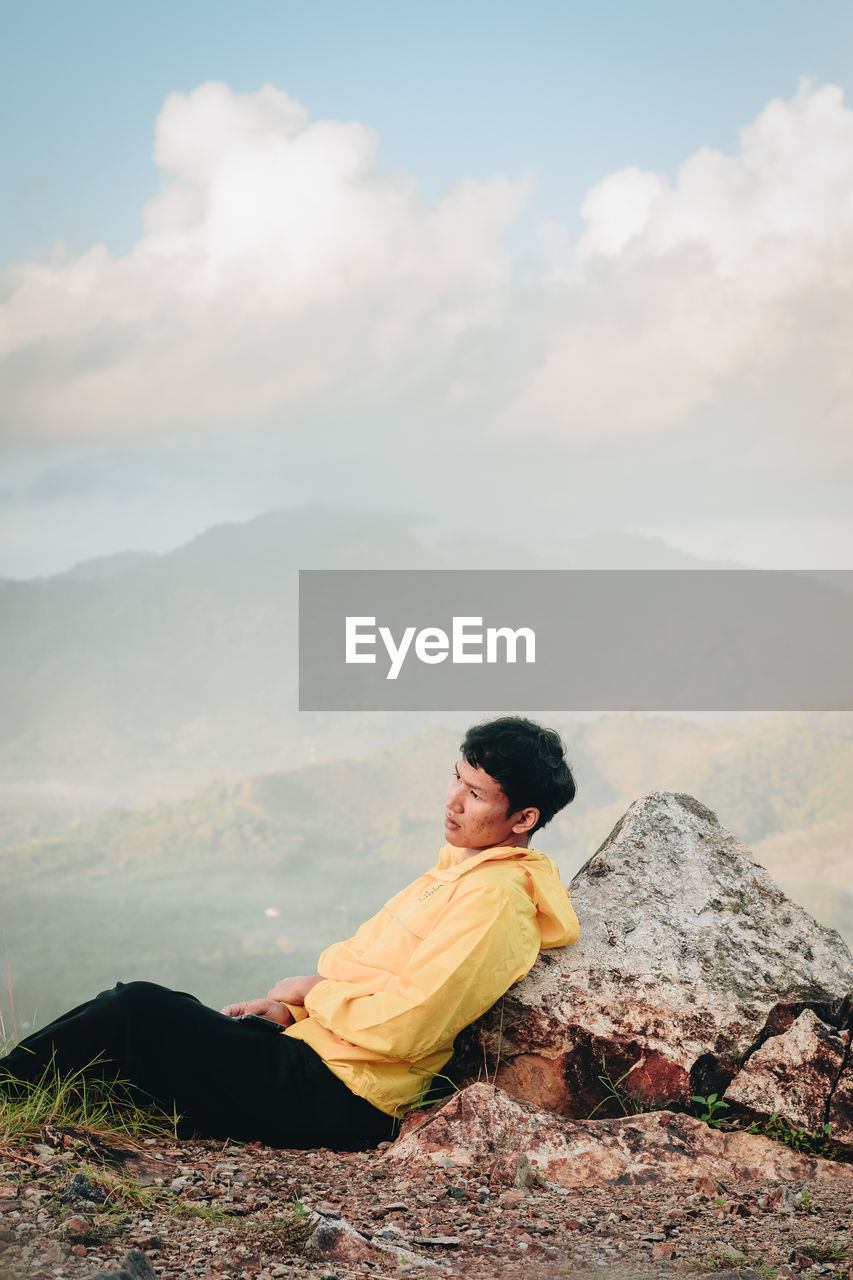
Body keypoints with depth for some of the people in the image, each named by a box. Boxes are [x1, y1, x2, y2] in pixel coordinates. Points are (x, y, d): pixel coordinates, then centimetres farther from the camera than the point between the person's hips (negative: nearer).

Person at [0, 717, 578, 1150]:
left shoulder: (497, 898, -16)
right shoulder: (458, 870, 15)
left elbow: (404, 1027, -23)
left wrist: (311, 992, -7)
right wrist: (289, 1001, 6)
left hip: (335, 1100, -9)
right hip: (311, 1052, 9)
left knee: (142, 1009, -13)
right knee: (135, 1003, 6)